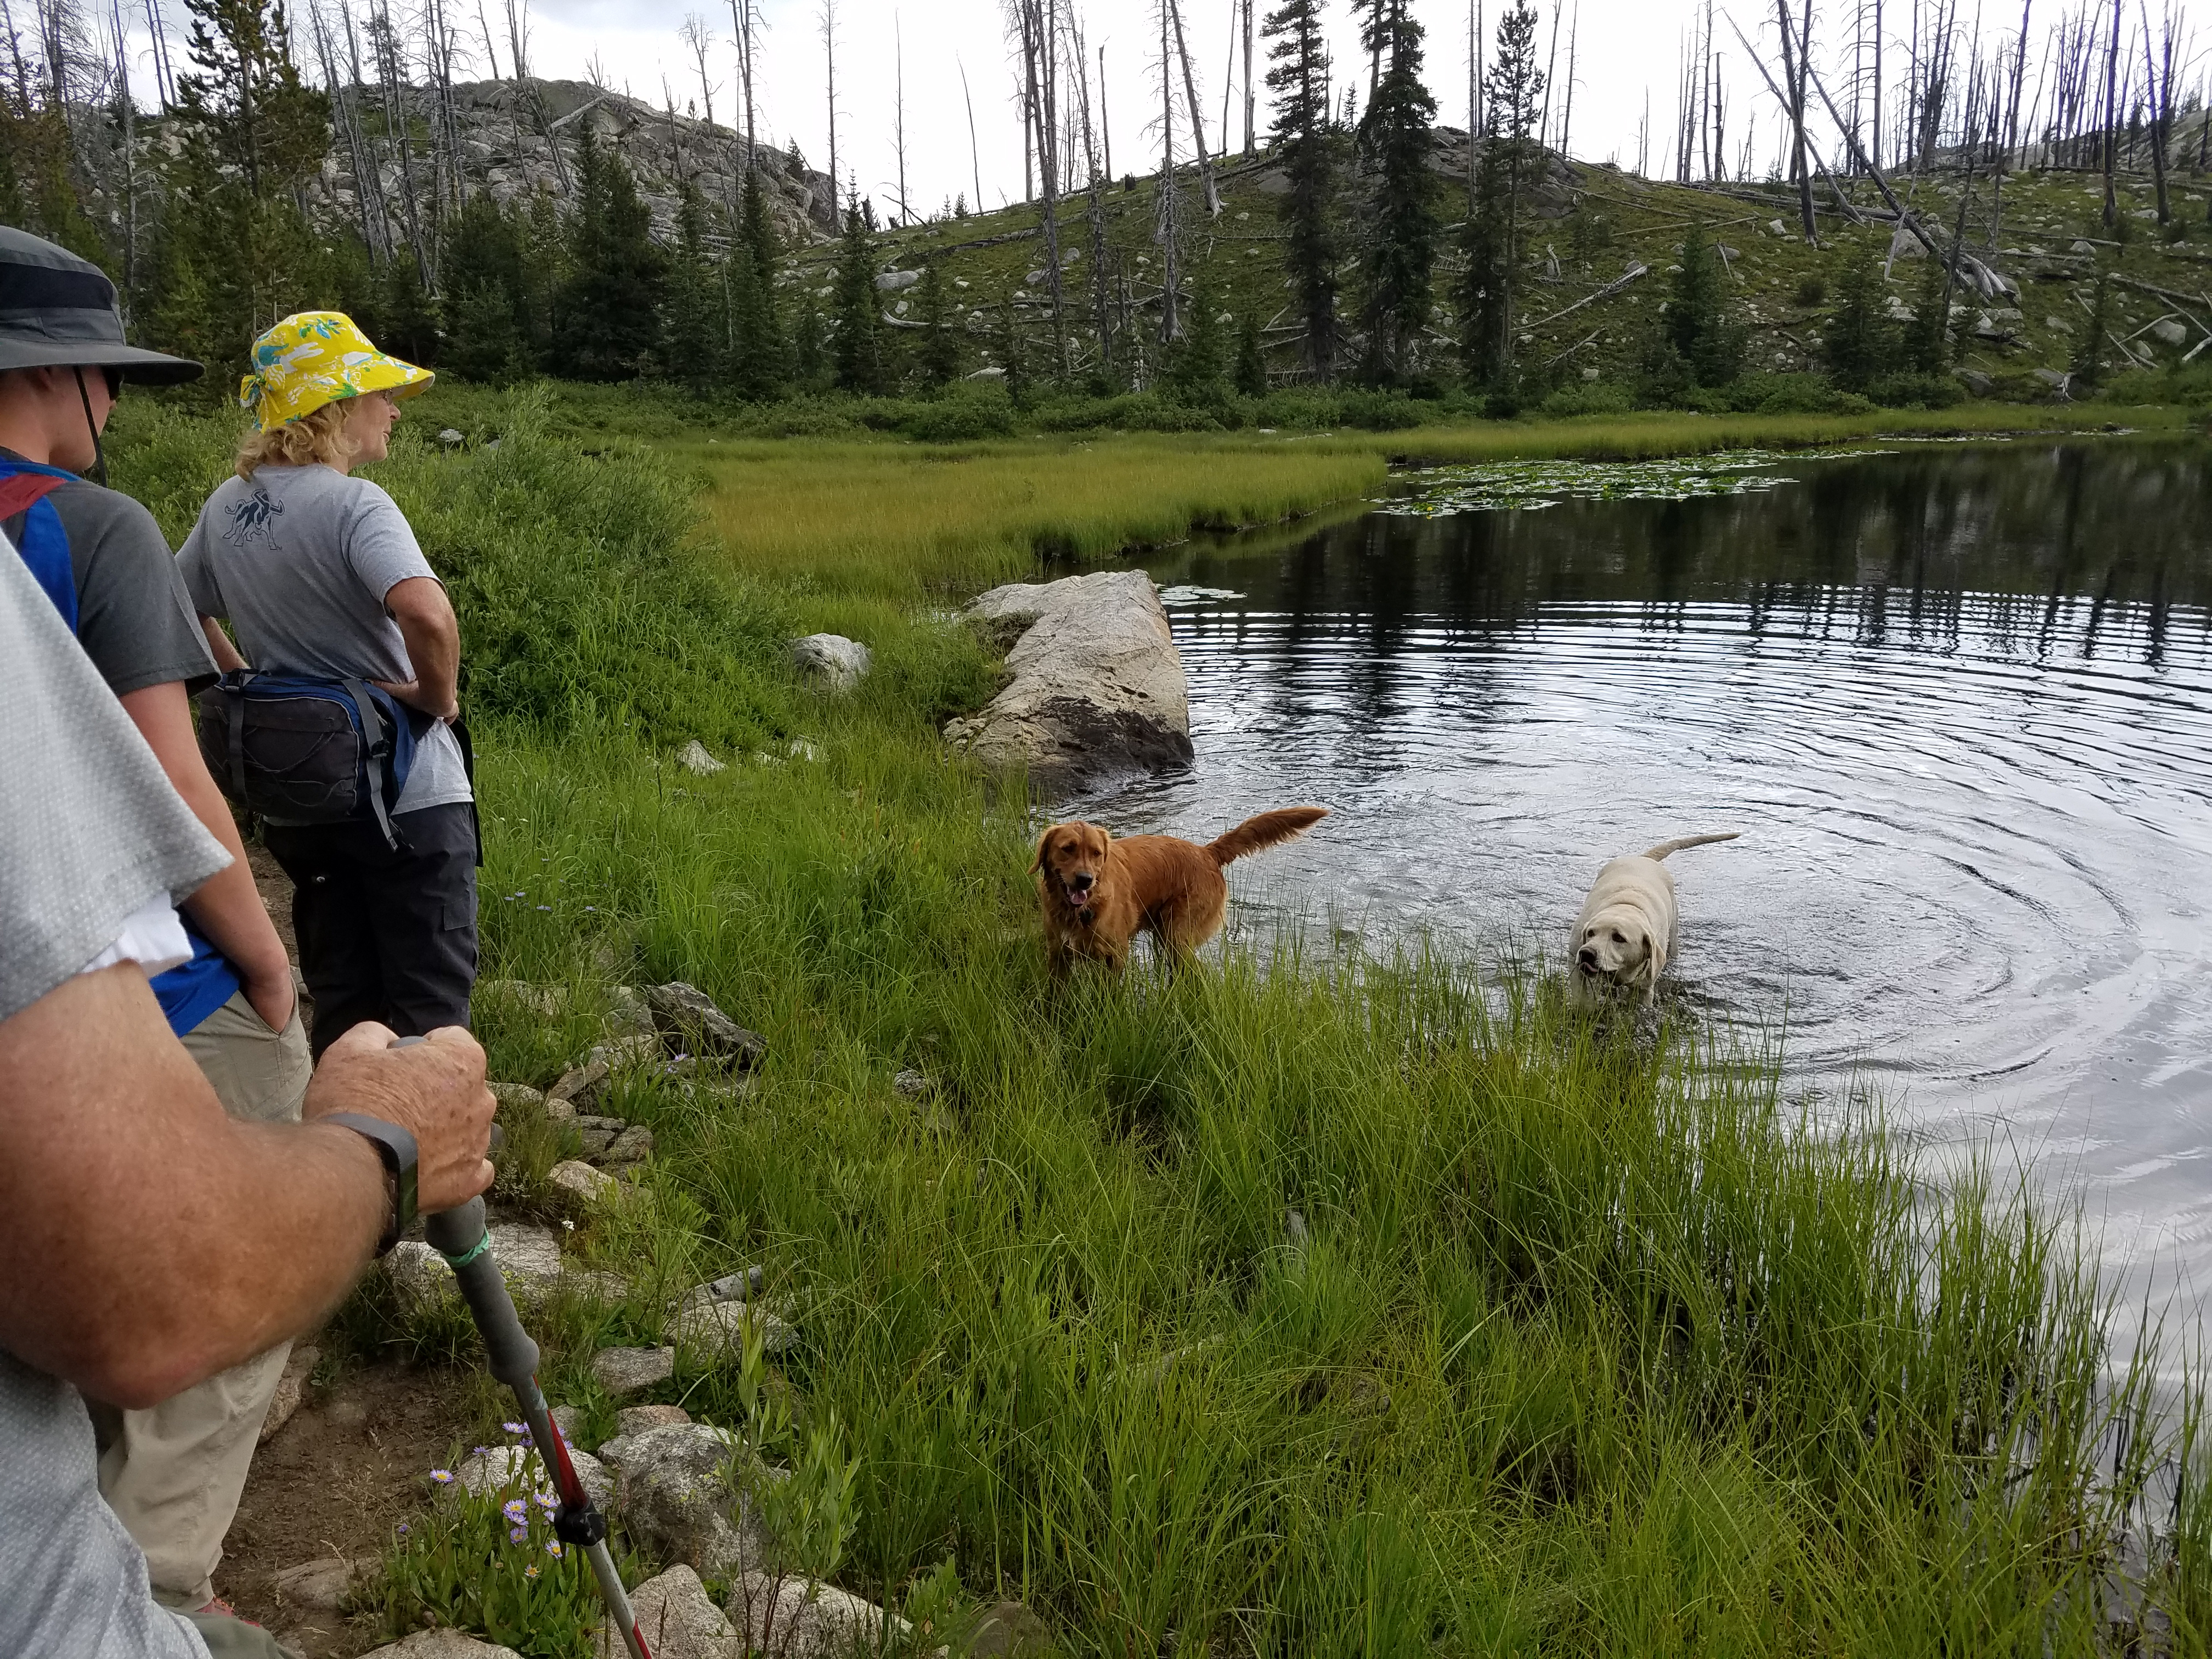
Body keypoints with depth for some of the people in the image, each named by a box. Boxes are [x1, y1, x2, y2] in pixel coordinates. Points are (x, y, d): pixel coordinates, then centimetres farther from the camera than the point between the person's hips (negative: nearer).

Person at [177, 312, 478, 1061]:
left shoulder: (227, 507, 5)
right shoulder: (352, 505, -18)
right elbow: (427, 614, -35)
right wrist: (439, 697, -18)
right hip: (405, 794, -7)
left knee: (341, 1005, 18)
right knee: (431, 1005, 5)